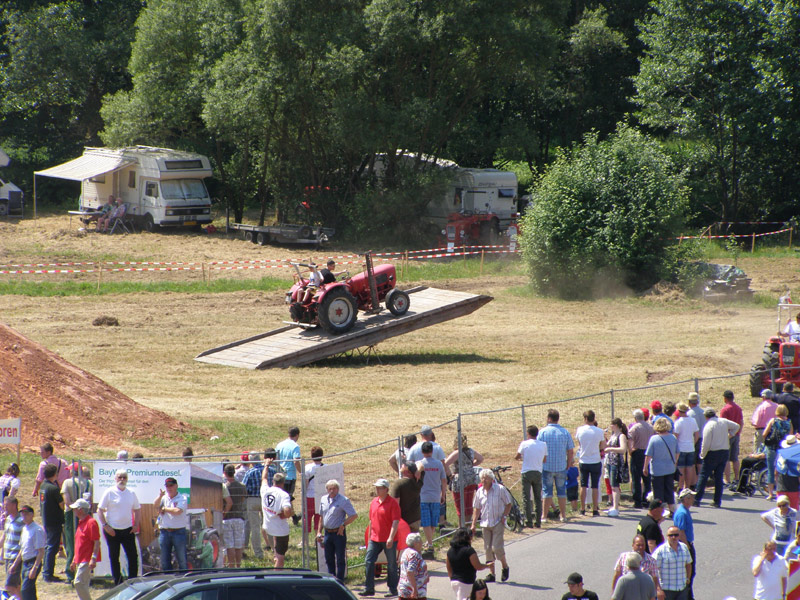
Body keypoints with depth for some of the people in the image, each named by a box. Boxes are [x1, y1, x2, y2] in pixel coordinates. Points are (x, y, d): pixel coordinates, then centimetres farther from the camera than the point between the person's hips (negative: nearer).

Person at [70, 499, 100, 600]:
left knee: (79, 583, -16)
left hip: (87, 560, -10)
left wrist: (93, 559, -23)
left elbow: (97, 542, -17)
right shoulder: (81, 523, 18)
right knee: (83, 585, 9)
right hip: (80, 560, 10)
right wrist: (74, 560, 25)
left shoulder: (91, 522, -12)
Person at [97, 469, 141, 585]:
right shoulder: (109, 493, -4)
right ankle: (118, 583, 12)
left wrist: (136, 525, 4)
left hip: (128, 530, 3)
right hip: (113, 531, -3)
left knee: (133, 556, 0)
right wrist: (105, 526, -12)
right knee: (114, 558, 3)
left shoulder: (131, 493, 8)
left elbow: (137, 510, 17)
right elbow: (100, 510, -4)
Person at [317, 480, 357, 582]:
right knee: (329, 559, 11)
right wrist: (319, 532, 15)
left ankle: (340, 581, 1)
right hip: (327, 533, 6)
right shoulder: (323, 500, 9)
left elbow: (354, 515, -11)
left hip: (339, 533, -6)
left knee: (340, 559, -2)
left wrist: (343, 525, -15)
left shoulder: (343, 500, -9)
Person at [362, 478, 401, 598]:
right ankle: (369, 588, 3)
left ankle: (393, 589, 12)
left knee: (392, 564, 4)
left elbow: (395, 521, -15)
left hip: (389, 540, -6)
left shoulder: (392, 503, -10)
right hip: (375, 539, 6)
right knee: (368, 562, -2)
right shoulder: (374, 502, 10)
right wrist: (370, 536, 18)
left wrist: (391, 538, -22)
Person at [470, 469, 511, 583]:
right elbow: (477, 509, 12)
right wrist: (473, 524, 9)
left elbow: (508, 504, 3)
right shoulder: (480, 492, 5)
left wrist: (504, 516, -9)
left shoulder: (500, 489, -6)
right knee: (488, 549, 4)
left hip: (498, 522, -4)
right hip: (485, 524, 4)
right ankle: (491, 573, 10)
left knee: (496, 547, -12)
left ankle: (505, 566, 12)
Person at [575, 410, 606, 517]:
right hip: (596, 461, -2)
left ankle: (582, 509, 13)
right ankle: (595, 509, 3)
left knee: (583, 485, 11)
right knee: (595, 486, 3)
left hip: (583, 462, 2)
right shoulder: (599, 431, -10)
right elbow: (603, 447, -2)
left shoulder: (580, 430, -6)